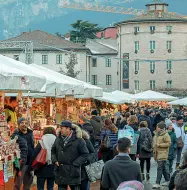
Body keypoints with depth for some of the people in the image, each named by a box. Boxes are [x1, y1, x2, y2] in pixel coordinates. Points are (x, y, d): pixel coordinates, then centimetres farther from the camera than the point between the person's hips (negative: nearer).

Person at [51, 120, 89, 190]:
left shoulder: (78, 140, -7)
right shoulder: (58, 139, 8)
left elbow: (85, 154, -7)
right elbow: (53, 151, 20)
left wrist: (75, 164, -14)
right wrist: (55, 160, 2)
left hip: (73, 172, -4)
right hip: (60, 172, 5)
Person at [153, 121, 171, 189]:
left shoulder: (165, 135, -13)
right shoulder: (156, 134, 13)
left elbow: (168, 143, -17)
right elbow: (154, 142, 27)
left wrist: (159, 145, -18)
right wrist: (154, 149, 13)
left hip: (163, 154, -8)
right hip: (157, 153, 8)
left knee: (160, 169, -10)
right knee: (164, 168, 16)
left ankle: (157, 183, -9)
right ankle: (167, 180, 26)